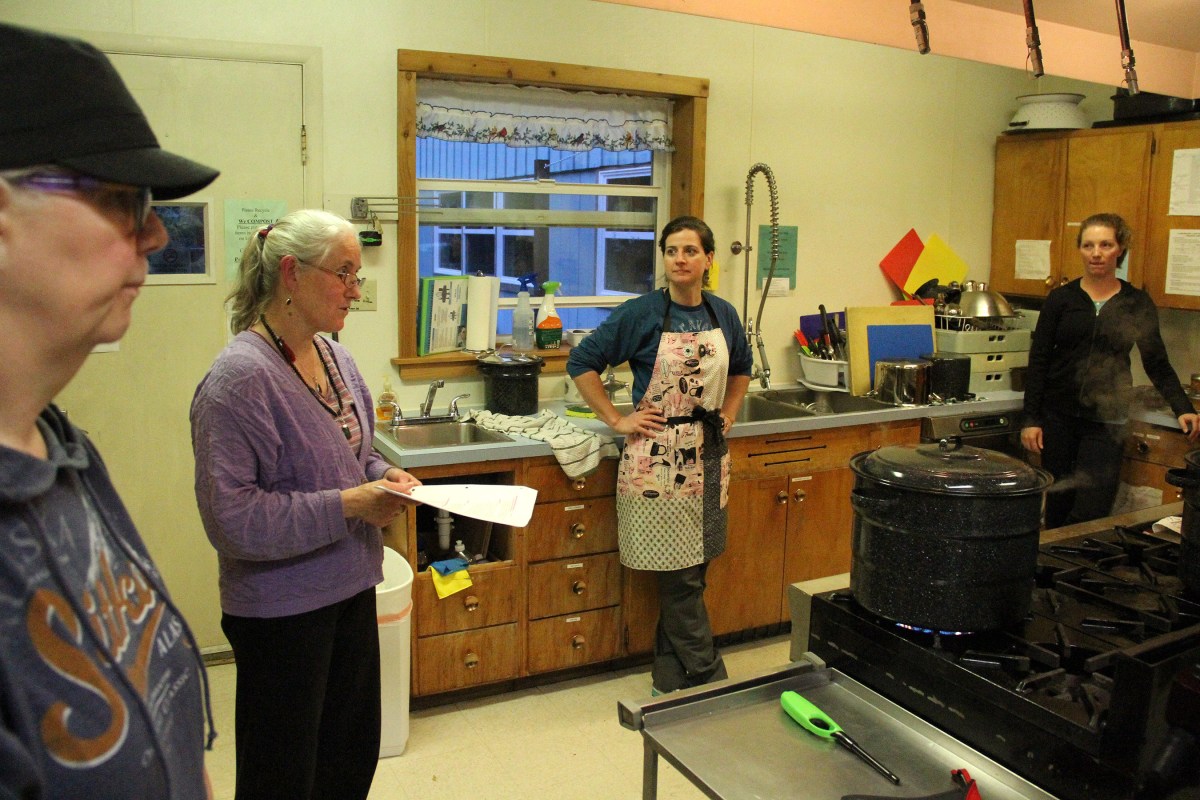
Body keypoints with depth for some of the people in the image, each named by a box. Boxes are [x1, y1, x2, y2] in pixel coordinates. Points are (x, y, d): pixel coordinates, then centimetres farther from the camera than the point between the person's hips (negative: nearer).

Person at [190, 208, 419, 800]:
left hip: (350, 587, 8)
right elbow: (231, 516, -25)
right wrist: (347, 506, -24)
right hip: (281, 610, -8)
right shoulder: (241, 377, -21)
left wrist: (383, 475, -2)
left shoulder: (334, 356, 4)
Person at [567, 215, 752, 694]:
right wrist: (617, 421, -10)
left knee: (689, 573, 12)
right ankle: (707, 676, 15)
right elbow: (581, 363, -7)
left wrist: (728, 414, 11)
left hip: (708, 458, 5)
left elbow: (741, 369, 25)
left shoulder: (723, 314, 6)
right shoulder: (641, 313, -9)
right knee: (679, 574, 0)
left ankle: (670, 680, 27)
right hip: (657, 457, -5)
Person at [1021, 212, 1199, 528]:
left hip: (1106, 421, 0)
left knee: (1092, 511, -7)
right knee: (1058, 508, 7)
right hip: (1058, 417, 0)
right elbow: (1038, 361, 1)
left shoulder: (1138, 303, 4)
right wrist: (1031, 419, -4)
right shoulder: (1061, 298, 2)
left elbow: (1157, 364, 10)